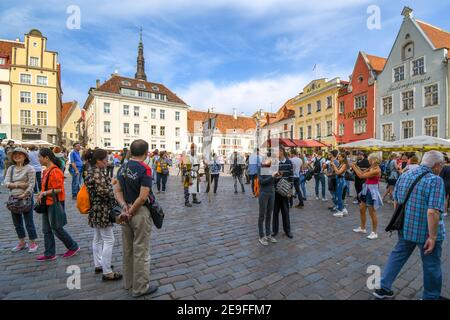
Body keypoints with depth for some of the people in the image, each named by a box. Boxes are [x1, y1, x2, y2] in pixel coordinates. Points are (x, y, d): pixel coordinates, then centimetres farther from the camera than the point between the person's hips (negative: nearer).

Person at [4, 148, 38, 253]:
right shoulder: (11, 168, 9)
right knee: (17, 222, 16)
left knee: (29, 222, 1)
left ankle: (33, 243, 15)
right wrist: (17, 185, -16)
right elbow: (6, 183, 1)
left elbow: (32, 184, -14)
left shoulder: (29, 168, -8)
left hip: (26, 198, -6)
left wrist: (24, 195, -21)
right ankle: (22, 243, 31)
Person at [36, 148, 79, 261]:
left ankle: (73, 247, 19)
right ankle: (49, 254, 26)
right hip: (47, 203, 9)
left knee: (56, 228, 2)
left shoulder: (54, 171, -21)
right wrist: (42, 193, 2)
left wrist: (43, 193, -17)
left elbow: (58, 189, -23)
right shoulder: (47, 170, 8)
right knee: (46, 230, 14)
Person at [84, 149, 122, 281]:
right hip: (102, 211, -11)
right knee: (108, 240, -2)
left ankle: (98, 265, 36)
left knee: (97, 239, 21)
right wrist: (114, 193, -8)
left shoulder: (91, 171, 9)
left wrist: (110, 182, 11)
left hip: (95, 210, 11)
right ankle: (107, 272, 8)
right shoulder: (98, 173, -22)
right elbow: (103, 191, -25)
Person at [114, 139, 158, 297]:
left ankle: (129, 282, 37)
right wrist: (130, 212, -13)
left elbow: (118, 191, 3)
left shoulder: (123, 167, 4)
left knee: (128, 249, 20)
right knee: (141, 251, 7)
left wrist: (124, 206, -8)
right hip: (140, 212, -7)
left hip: (126, 210, 8)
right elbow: (143, 197, -24)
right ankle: (140, 288, 22)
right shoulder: (145, 169, -19)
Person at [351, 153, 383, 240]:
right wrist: (356, 166, 4)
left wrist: (354, 167, -15)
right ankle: (362, 228, 31)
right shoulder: (371, 167, 4)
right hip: (367, 190, 9)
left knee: (372, 213, 3)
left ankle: (374, 232, 18)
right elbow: (363, 172, 12)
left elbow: (361, 176, -24)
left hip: (372, 191, -9)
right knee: (362, 209, 16)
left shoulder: (376, 170, -23)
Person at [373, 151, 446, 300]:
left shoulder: (404, 176, 1)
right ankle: (431, 297, 37)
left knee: (398, 256, 18)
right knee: (431, 265, 16)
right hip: (426, 231, -6)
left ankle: (383, 287, 25)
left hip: (405, 228, 6)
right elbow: (432, 212, -27)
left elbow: (395, 201, 9)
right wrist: (433, 237, -19)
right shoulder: (435, 180, -19)